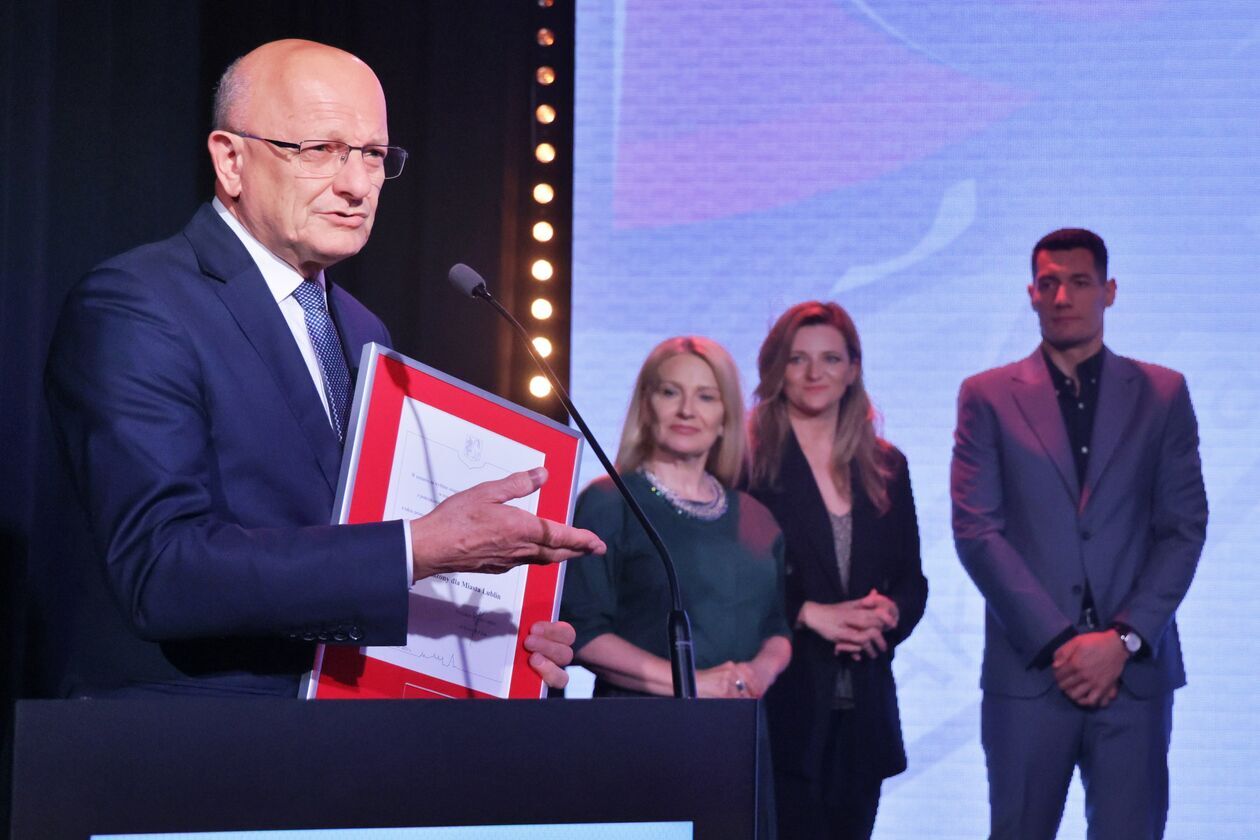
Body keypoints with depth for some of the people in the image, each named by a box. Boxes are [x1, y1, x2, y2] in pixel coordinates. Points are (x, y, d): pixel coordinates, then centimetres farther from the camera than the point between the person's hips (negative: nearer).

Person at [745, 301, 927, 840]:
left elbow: (911, 579, 14)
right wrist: (810, 614, -15)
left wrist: (887, 614, -7)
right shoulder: (747, 461, -2)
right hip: (780, 704, -5)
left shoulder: (886, 467, 15)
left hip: (862, 710, 5)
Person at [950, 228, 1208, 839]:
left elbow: (1184, 529, 4)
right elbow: (976, 531, -2)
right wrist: (1059, 643, -10)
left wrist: (1123, 640, -9)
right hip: (1028, 670, 0)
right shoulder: (988, 397, 7)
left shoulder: (1162, 395, 10)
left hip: (1134, 669, 0)